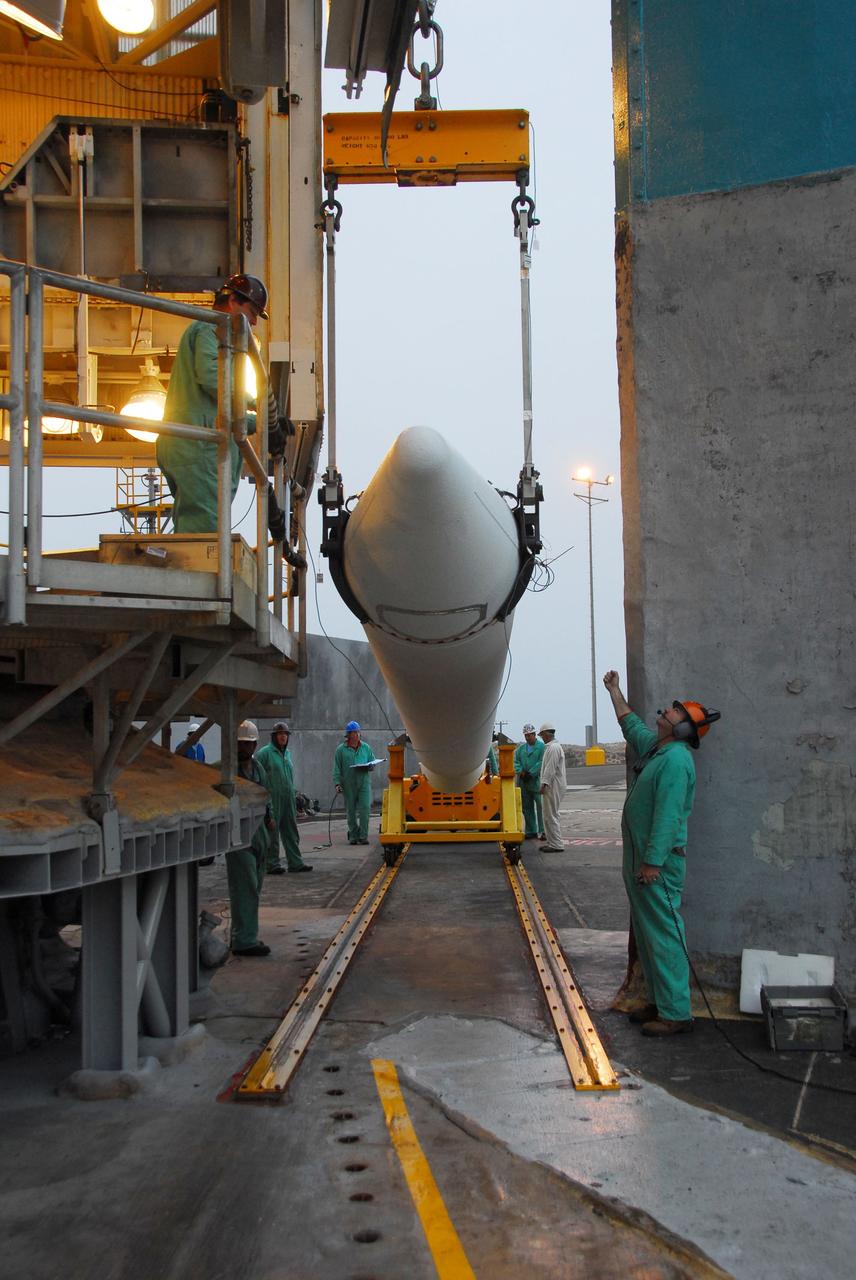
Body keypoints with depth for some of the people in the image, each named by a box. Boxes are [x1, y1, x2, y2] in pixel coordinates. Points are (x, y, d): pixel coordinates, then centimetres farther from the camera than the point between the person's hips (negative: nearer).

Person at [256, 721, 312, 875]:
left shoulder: (287, 753, 15)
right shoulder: (265, 753, -8)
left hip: (288, 799, 7)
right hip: (272, 799, -7)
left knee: (291, 832, 10)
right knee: (272, 833, -1)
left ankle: (295, 862, 15)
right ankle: (272, 864, 5)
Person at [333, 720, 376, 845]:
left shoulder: (366, 748, 11)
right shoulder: (341, 749, 4)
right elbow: (337, 768, 3)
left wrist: (367, 767, -6)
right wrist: (337, 783, -7)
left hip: (364, 783, 1)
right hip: (348, 784, -1)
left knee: (365, 808, -9)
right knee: (351, 811, 5)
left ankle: (363, 836, -6)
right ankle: (353, 836, 15)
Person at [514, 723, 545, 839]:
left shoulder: (541, 747, -3)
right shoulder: (521, 748, 16)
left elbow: (541, 763, -11)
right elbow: (516, 761, 11)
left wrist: (530, 774, -15)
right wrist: (520, 772, -7)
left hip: (537, 781, -6)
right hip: (524, 782, 6)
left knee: (540, 807, -7)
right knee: (527, 808, 9)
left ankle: (543, 831, -4)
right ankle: (530, 831, 16)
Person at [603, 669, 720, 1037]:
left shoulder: (675, 759, -17)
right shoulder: (653, 747, 12)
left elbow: (668, 815, -23)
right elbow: (630, 724, 34)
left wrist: (653, 862, -25)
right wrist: (615, 691, 40)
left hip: (658, 864, -10)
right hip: (639, 860, 10)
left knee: (664, 935, -7)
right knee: (647, 934, 16)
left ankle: (676, 1013, -3)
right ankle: (660, 1002, 25)